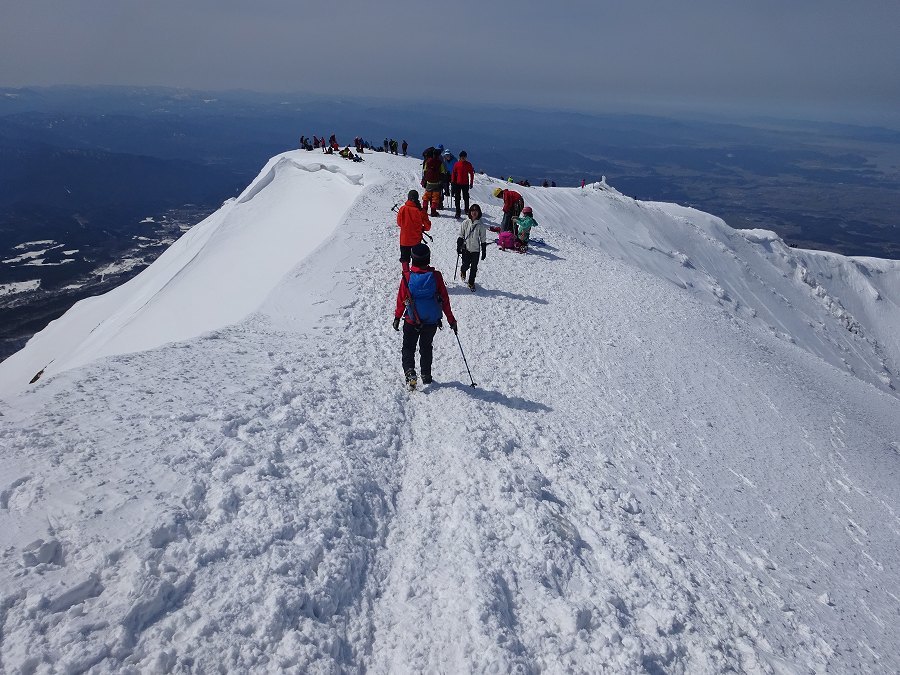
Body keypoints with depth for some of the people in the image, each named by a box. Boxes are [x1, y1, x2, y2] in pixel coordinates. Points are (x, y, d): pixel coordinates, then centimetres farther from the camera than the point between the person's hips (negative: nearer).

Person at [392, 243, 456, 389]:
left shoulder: (407, 277, -14)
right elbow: (445, 299, -5)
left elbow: (401, 300, -5)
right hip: (432, 321, 2)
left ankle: (410, 372, -6)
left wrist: (397, 317, 10)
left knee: (408, 348, 15)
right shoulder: (436, 276, -12)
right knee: (426, 347, 22)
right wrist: (451, 320, 5)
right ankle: (426, 375, 29)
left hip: (411, 321, -1)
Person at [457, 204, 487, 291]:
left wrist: (484, 251, 3)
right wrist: (459, 246, 2)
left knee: (474, 267, 0)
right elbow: (461, 236, 6)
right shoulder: (465, 223, -1)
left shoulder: (481, 225, -1)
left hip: (476, 249, 0)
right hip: (466, 248, 0)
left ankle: (471, 283, 17)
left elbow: (483, 240, 4)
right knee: (466, 265, 1)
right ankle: (462, 272, 37)